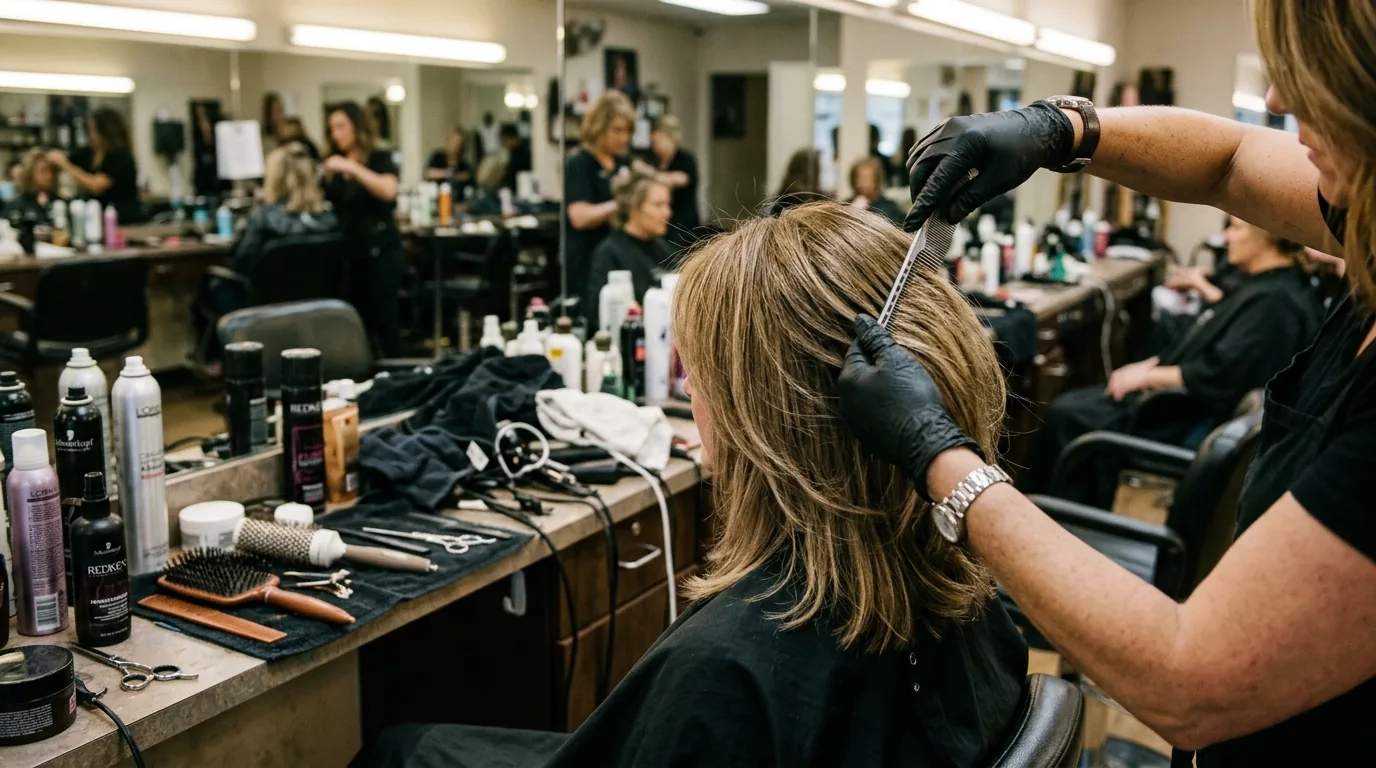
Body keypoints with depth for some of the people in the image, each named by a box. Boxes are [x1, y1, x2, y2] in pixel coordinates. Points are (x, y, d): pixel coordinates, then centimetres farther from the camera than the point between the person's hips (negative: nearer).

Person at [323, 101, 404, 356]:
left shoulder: (380, 158, -2)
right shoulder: (333, 166, 14)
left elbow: (388, 191, -23)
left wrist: (352, 167, -26)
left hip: (379, 252, -5)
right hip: (346, 252, 5)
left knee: (383, 321, -4)